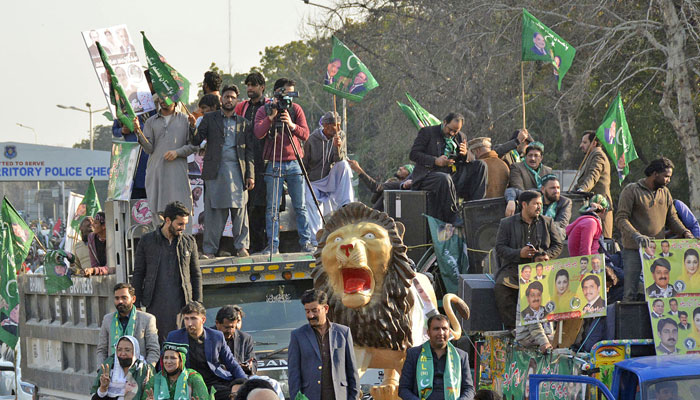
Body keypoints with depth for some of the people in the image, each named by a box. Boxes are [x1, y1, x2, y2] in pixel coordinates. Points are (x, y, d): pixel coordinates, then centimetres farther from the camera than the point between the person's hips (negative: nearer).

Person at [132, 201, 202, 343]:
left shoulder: (189, 241, 9)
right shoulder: (147, 241, 4)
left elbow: (196, 274, 13)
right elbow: (138, 274, 7)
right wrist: (136, 305, 2)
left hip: (181, 303, 1)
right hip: (155, 304, -1)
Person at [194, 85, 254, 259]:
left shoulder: (243, 122, 16)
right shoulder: (209, 118, 11)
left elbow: (248, 150, 13)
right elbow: (196, 141, 4)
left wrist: (250, 174, 5)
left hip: (237, 170, 1)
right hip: (215, 171, -1)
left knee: (239, 209, -1)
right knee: (213, 210, -3)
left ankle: (241, 246, 6)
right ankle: (209, 249, -1)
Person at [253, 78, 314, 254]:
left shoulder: (296, 109, 6)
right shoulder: (263, 111, 3)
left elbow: (305, 134, -2)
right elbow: (259, 133, -12)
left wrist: (292, 125, -20)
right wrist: (271, 116, -21)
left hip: (294, 163, 1)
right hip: (274, 164, -1)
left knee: (300, 206, 3)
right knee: (272, 207, -3)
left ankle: (306, 242, 9)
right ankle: (273, 245, 2)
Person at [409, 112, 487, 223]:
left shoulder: (461, 137, 19)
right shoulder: (427, 132, 4)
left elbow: (467, 161, 20)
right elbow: (413, 154, -4)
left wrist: (465, 154, -5)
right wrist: (435, 161, -17)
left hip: (454, 175, 5)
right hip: (429, 175, -5)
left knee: (480, 165, -10)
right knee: (444, 179, -40)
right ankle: (453, 218, -29)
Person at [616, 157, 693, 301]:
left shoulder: (665, 192, 14)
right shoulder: (631, 191, -4)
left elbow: (672, 218, 16)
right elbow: (621, 219, -12)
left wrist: (685, 233, -4)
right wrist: (636, 236, -28)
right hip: (633, 250, -5)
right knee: (631, 292, -7)